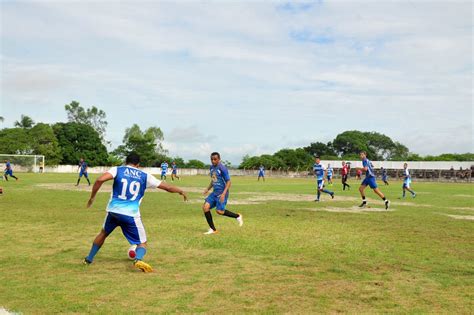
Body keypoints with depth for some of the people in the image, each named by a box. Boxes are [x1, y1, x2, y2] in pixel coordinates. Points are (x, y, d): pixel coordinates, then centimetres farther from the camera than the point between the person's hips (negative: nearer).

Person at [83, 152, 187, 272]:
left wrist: (92, 197, 0)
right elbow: (167, 187, 12)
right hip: (131, 214, -2)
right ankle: (138, 259, -22)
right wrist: (181, 192, 28)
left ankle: (89, 259, 40)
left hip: (113, 210, 2)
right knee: (142, 243, 10)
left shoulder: (117, 170, 6)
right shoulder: (144, 176, 8)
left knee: (103, 233, 31)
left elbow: (100, 180, -12)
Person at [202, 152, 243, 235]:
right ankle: (212, 229, 3)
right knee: (205, 207, -7)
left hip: (221, 193, -7)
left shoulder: (222, 169, -13)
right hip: (214, 192, 8)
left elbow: (228, 182, -13)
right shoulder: (211, 168, 11)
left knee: (219, 211, -16)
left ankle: (237, 216, 10)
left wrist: (224, 193, -23)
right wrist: (208, 189, 13)